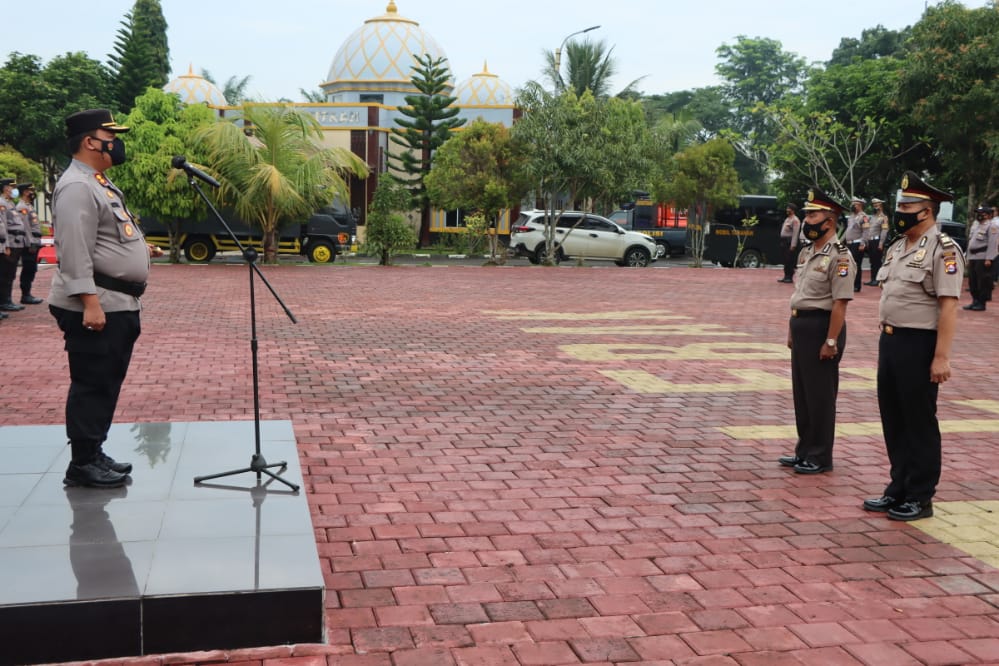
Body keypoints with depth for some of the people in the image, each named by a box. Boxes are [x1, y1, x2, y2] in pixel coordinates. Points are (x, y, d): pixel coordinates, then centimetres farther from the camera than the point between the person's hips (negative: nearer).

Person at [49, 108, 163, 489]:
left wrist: (139, 250, 25)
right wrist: (90, 302, -27)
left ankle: (94, 454, 26)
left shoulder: (100, 184, 19)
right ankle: (82, 464, 5)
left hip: (119, 303, 10)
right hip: (95, 306, -10)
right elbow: (75, 252, -23)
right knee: (92, 384, -4)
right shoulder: (76, 187, -15)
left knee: (107, 384, 16)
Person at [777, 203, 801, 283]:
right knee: (785, 260, 11)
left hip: (790, 242, -9)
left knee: (790, 260, -7)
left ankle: (789, 277, -4)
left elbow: (795, 234, -17)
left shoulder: (795, 220, -10)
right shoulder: (787, 219, 20)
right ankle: (786, 276, 16)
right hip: (784, 241, 9)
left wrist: (793, 245, -22)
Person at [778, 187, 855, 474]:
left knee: (820, 395, 0)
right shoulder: (807, 253, 14)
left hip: (821, 327, -9)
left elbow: (840, 303, -20)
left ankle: (820, 457, 11)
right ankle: (804, 451, 27)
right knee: (802, 392, 15)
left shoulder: (839, 256, -15)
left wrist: (831, 341, -22)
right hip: (801, 326, 9)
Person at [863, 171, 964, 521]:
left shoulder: (942, 249, -12)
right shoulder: (896, 249, 13)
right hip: (890, 341, 8)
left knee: (920, 424, 3)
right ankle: (899, 489, 26)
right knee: (893, 420, 14)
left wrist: (941, 357, -21)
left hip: (919, 345, -8)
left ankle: (920, 498, 14)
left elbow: (948, 306, -17)